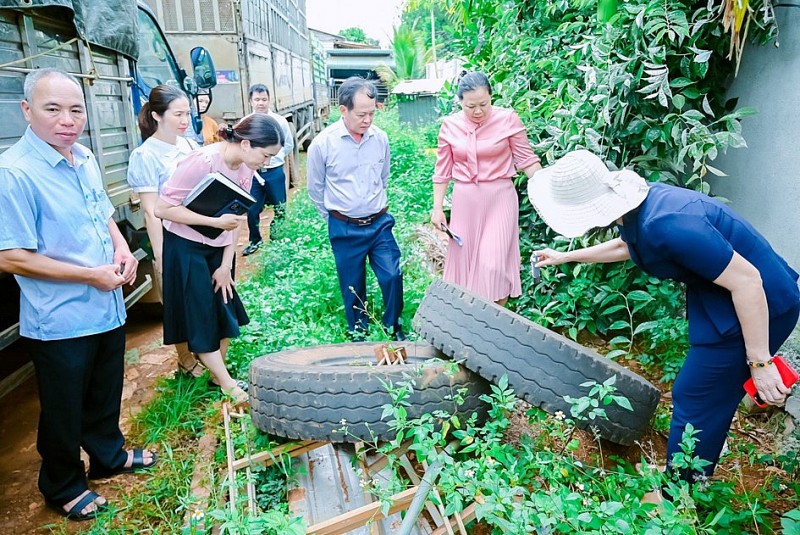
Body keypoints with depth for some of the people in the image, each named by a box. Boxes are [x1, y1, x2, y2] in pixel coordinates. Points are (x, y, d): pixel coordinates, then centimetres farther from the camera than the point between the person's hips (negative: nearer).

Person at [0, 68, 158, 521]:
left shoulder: (85, 159, 4)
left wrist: (122, 248, -1)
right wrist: (91, 275, -20)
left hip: (108, 308, 7)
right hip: (60, 322, -7)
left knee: (106, 395, 24)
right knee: (64, 411, 13)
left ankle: (109, 454, 47)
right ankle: (63, 488, 36)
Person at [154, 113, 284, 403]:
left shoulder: (245, 169, -5)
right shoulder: (202, 162, -27)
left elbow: (236, 219, 1)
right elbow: (163, 209, -23)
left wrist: (226, 265, 0)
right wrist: (216, 221, -29)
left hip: (219, 248, 7)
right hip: (186, 248, -7)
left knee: (225, 313, 11)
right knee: (202, 319, 1)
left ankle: (217, 374, 28)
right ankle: (228, 385, 11)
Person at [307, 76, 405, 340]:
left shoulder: (380, 138, -4)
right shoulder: (322, 143, -12)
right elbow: (316, 189, 1)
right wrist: (334, 216, 10)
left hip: (380, 223, 2)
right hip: (345, 229, -2)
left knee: (393, 276, 1)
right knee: (353, 286, 11)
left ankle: (393, 327, 26)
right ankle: (358, 333, 33)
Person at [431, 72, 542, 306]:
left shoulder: (508, 119, -8)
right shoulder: (450, 125, 0)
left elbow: (526, 159, -4)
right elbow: (442, 170, 6)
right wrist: (437, 208, 5)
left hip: (499, 197, -3)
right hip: (465, 199, 3)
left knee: (494, 263, -6)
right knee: (463, 259, 10)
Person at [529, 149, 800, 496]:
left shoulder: (666, 225, -34)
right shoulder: (639, 204, -4)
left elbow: (746, 280, -29)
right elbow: (624, 246, 20)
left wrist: (760, 362, -22)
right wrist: (565, 257, 26)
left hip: (757, 306, -9)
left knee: (694, 399, 2)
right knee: (710, 395, 21)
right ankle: (697, 471, 40)